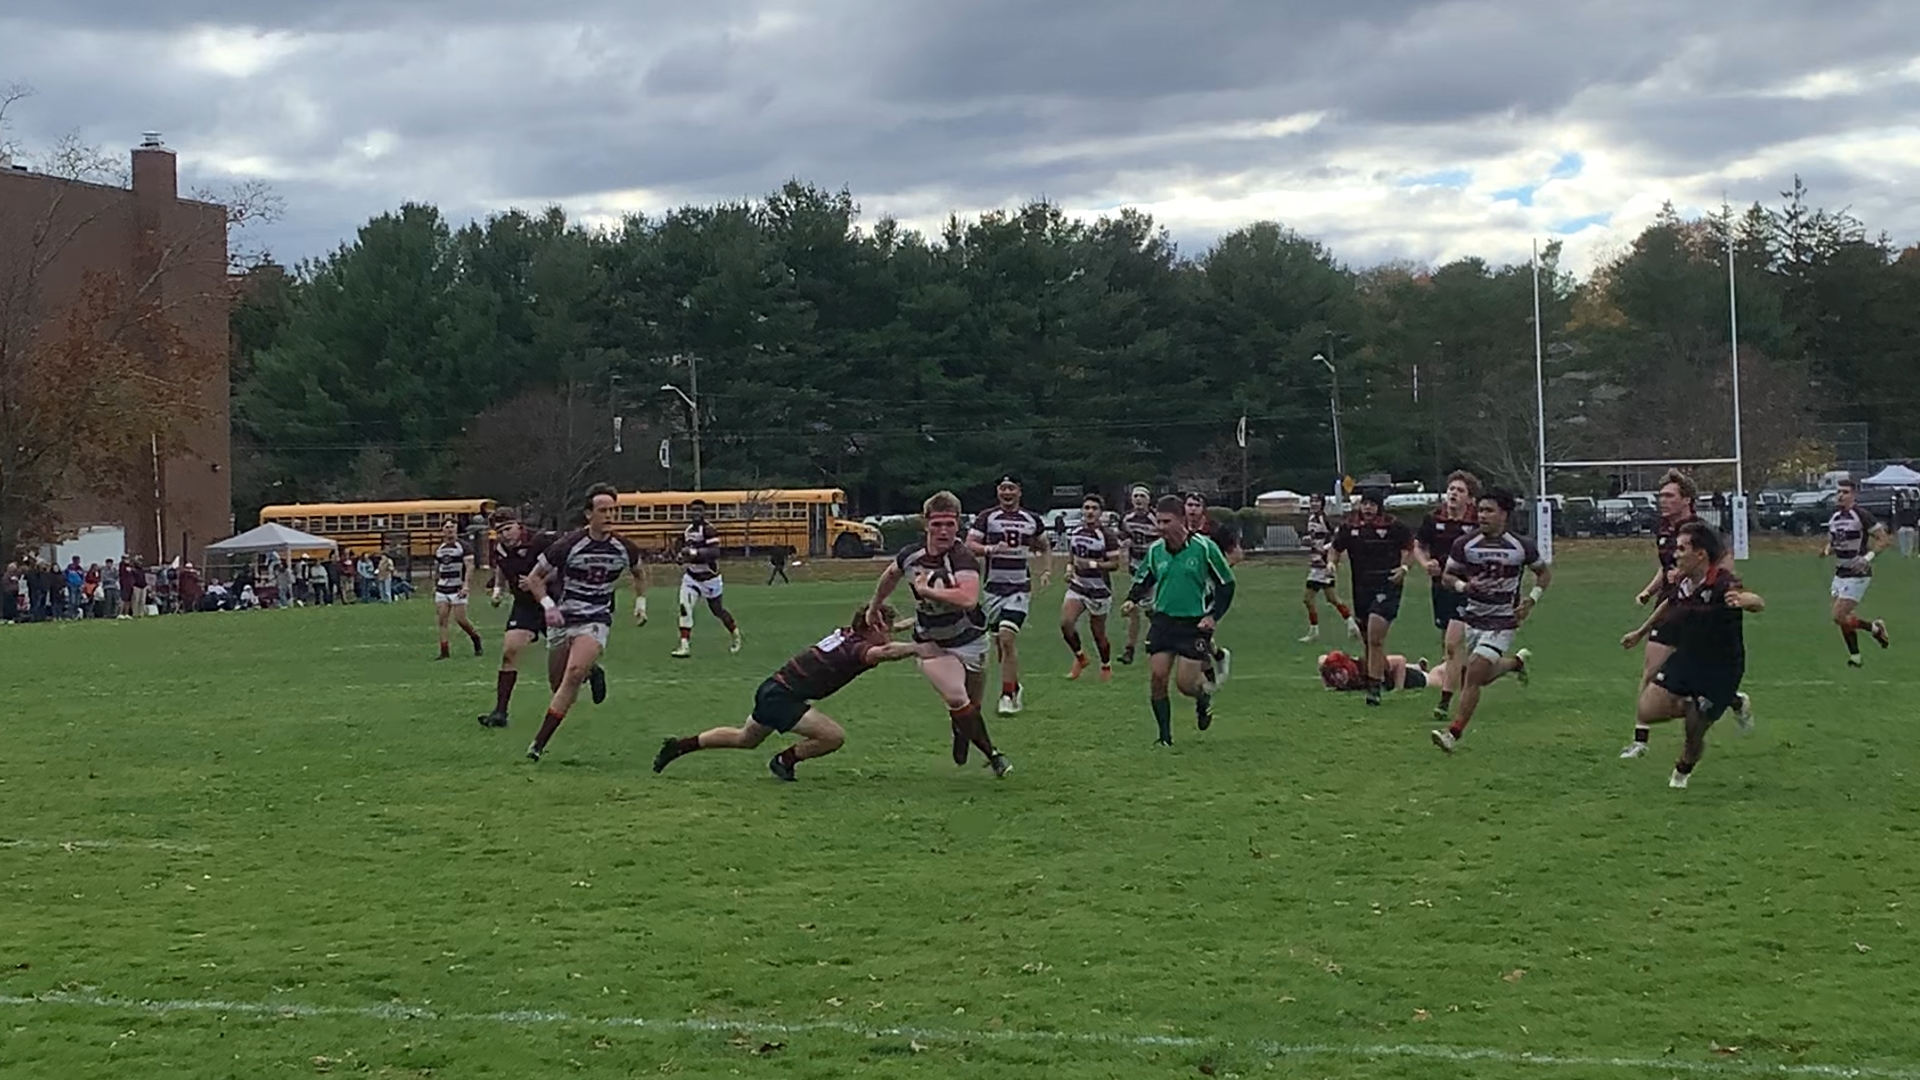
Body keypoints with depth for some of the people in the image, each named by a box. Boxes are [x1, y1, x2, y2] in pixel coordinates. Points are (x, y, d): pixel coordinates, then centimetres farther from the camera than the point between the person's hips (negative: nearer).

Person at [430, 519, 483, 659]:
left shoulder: (464, 547, -5)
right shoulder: (439, 549, 13)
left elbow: (469, 567, -11)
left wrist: (466, 586, -20)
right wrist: (435, 585, 20)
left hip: (457, 589, -5)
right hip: (442, 589, 5)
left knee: (460, 619, -6)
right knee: (441, 619, -3)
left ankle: (476, 638, 21)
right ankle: (444, 651, -1)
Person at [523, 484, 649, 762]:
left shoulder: (624, 548, -2)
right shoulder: (568, 545, -12)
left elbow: (639, 574, 22)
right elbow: (534, 578, -3)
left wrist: (640, 601, 11)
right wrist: (548, 605, -17)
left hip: (595, 620, 0)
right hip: (562, 619, 0)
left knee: (574, 673, -24)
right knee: (558, 685, 3)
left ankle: (539, 743, -22)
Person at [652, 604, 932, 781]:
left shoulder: (848, 633, 4)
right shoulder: (856, 648, -22)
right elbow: (879, 653, -46)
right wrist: (914, 648, -50)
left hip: (773, 690, 9)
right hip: (781, 697, -9)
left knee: (745, 739, 31)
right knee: (834, 736, -17)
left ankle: (679, 746, 38)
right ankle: (784, 761, 5)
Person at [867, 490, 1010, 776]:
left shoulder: (963, 558, -25)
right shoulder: (911, 555, -9)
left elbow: (968, 599, -43)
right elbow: (889, 576, 16)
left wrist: (926, 589, -33)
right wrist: (874, 607, 29)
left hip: (969, 641, -2)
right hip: (932, 644, 2)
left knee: (973, 708, 13)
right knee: (957, 699, -22)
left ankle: (962, 736, 48)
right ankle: (992, 753, -6)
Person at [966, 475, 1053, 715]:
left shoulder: (1032, 519, 8)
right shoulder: (987, 517, 1)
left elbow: (1045, 547, 22)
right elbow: (969, 545, -6)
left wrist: (1047, 571, 6)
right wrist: (990, 549, -23)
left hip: (1020, 588, -1)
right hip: (993, 587, 1)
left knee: (1007, 638, -17)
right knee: (999, 643, 8)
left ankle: (1007, 696, -12)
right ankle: (1015, 688, 29)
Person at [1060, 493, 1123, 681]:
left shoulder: (1107, 536, -11)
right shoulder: (1074, 534, 7)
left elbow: (1115, 563, -14)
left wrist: (1093, 564, -26)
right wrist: (1069, 569, 3)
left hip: (1099, 590, -4)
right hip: (1077, 587, 4)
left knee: (1098, 633, 6)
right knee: (1065, 622, -16)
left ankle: (1106, 666, 30)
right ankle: (1080, 657, 7)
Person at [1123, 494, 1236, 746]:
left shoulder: (1204, 548, -9)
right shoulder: (1155, 550, 3)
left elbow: (1226, 583, 0)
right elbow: (1143, 580, 17)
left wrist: (1213, 616, -9)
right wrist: (1132, 599, -4)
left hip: (1195, 624, -4)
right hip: (1162, 620, 4)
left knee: (1185, 683, -8)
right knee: (1157, 678, -6)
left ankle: (1205, 695, 30)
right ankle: (1165, 736, 8)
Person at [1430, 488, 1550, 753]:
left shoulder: (1521, 547, -7)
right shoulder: (1465, 545, -5)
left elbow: (1545, 573, 9)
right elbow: (1447, 576, 5)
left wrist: (1532, 599, -6)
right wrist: (1463, 585, -17)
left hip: (1502, 621, -4)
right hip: (1472, 617, 4)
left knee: (1474, 674, -15)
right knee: (1483, 675, 17)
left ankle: (1454, 732, -10)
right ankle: (1517, 661, 50)